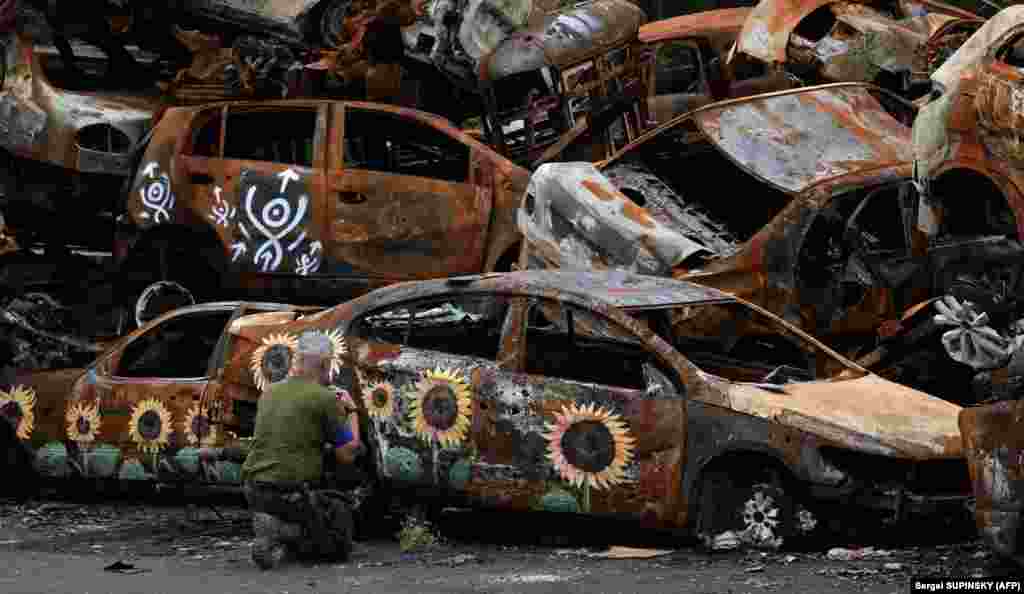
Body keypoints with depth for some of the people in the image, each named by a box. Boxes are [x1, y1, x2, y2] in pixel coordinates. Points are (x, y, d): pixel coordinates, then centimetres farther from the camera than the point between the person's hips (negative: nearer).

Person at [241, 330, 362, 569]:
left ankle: (276, 535, 1)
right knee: (340, 543, 9)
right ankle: (280, 530, -11)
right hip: (291, 493, -7)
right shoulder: (324, 398, -9)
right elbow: (347, 455, -4)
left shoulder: (270, 392, 11)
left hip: (254, 490, 7)